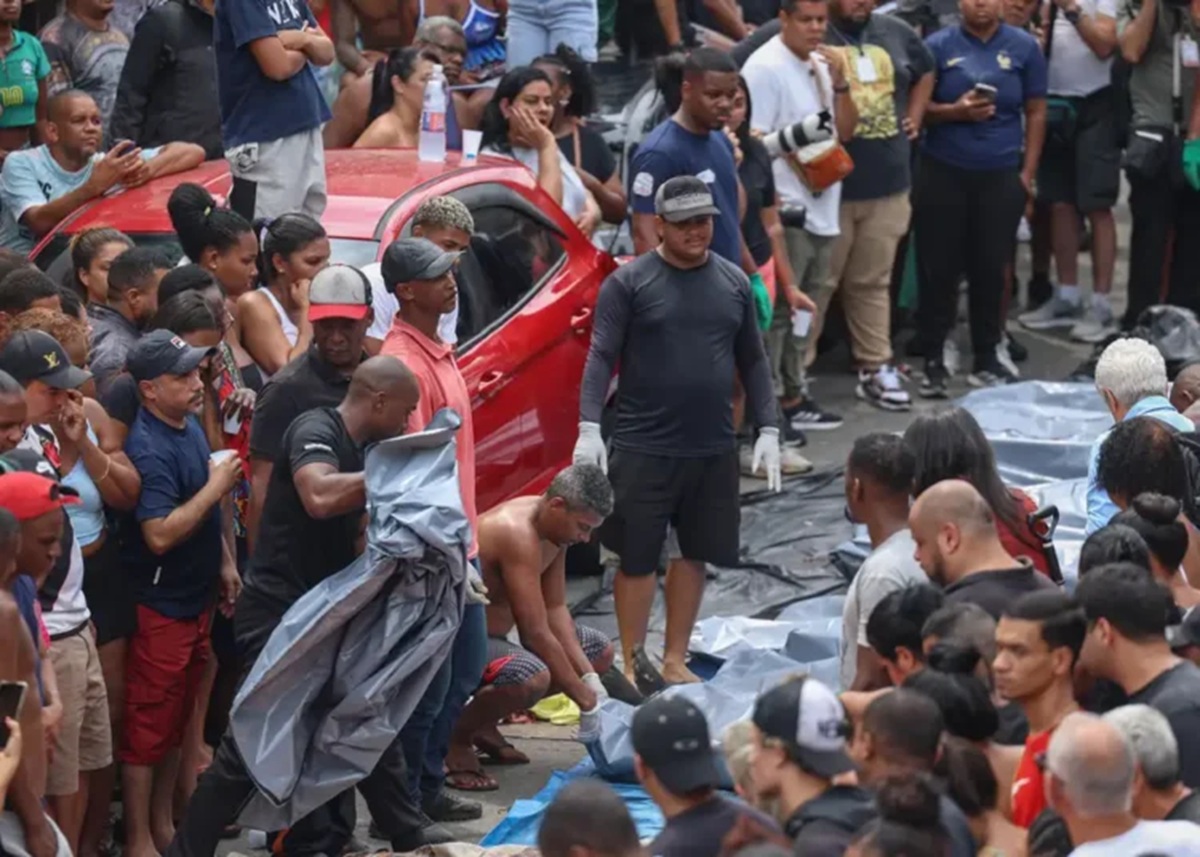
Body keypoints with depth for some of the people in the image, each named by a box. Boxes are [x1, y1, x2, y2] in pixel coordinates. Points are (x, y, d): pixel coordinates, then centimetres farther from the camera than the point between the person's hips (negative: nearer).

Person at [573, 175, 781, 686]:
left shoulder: (733, 283, 10)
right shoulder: (629, 283, -4)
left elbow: (752, 361, 14)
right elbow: (601, 356, -8)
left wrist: (768, 429, 7)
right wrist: (589, 427, -18)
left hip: (713, 449, 4)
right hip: (644, 447, -4)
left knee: (696, 554, 11)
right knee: (637, 558, 1)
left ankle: (675, 660, 22)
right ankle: (632, 663, 11)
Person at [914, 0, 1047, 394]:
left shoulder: (1024, 47, 2)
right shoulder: (938, 46, -1)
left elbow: (1036, 112, 7)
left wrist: (1027, 173, 2)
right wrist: (955, 111, -17)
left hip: (1001, 175, 1)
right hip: (942, 173, -1)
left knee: (990, 268, 6)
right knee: (938, 268, 1)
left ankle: (986, 358, 16)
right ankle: (933, 360, 8)